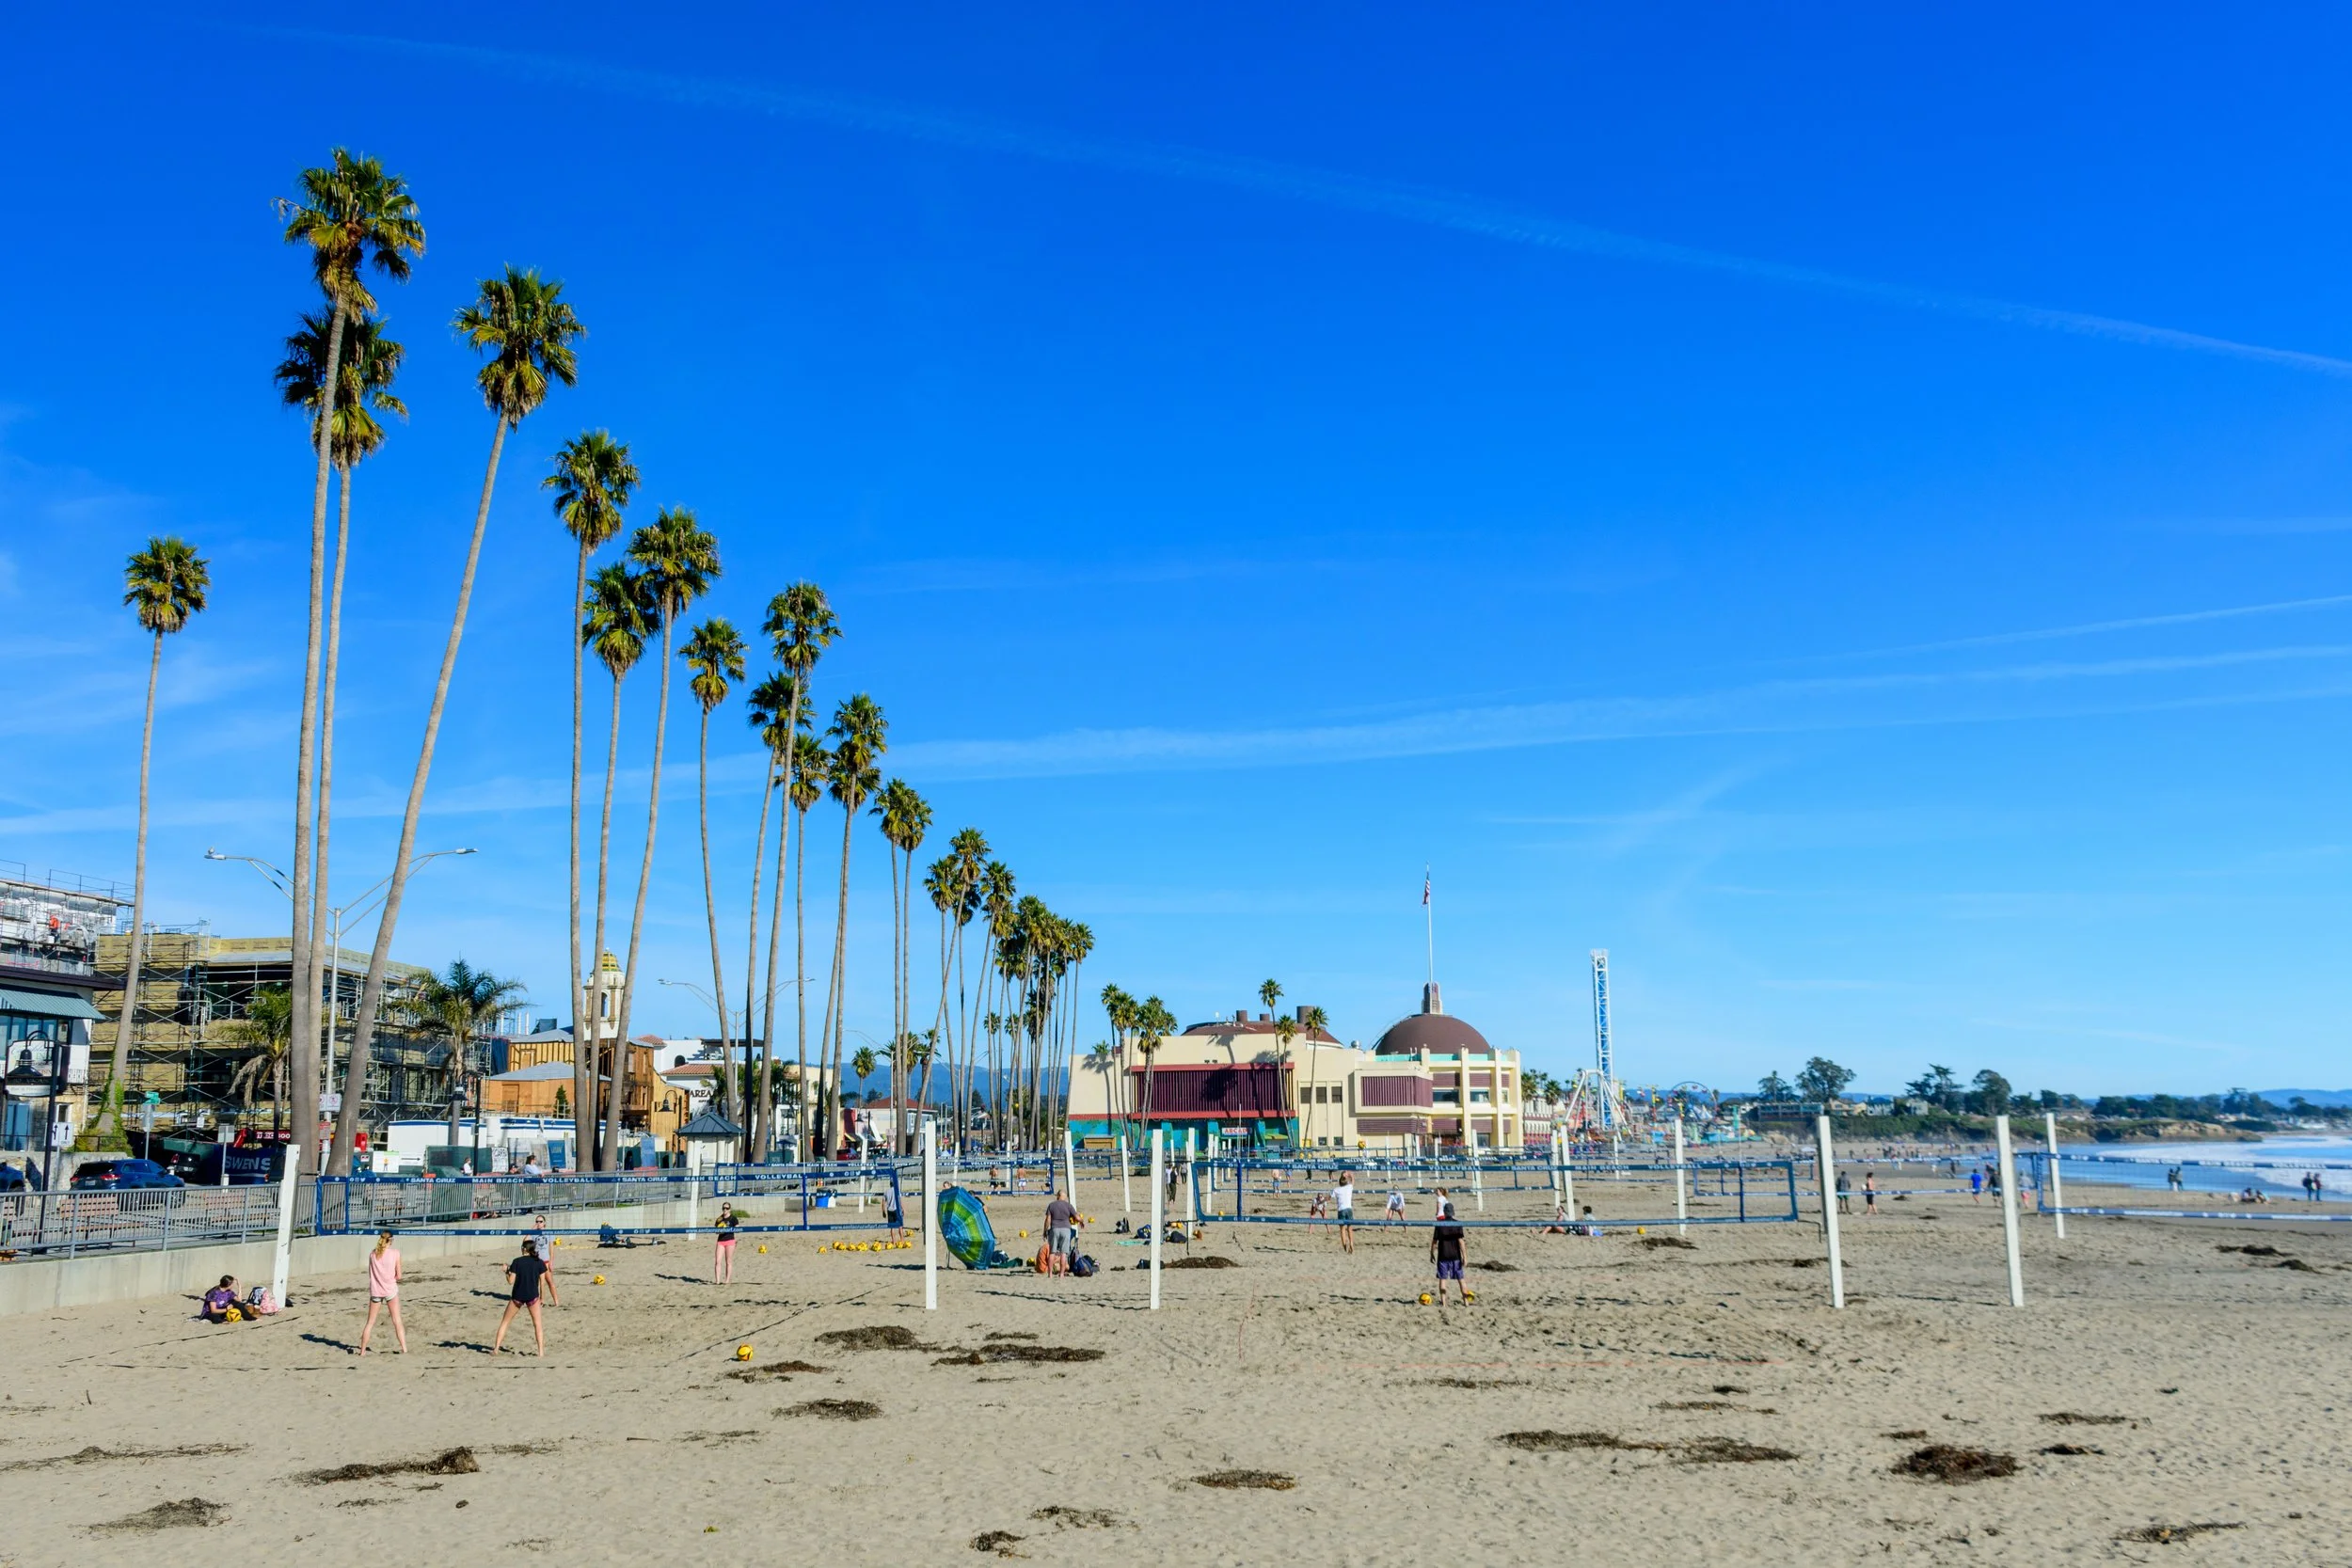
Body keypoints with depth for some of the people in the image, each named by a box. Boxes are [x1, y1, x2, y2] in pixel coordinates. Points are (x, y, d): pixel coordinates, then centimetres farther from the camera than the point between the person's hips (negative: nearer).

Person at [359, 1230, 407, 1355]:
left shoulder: (372, 1254, 2)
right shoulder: (395, 1253, -7)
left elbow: (371, 1274, 6)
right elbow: (398, 1276, -5)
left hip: (375, 1290, 2)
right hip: (391, 1289, -2)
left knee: (370, 1322, 13)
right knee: (397, 1321, 4)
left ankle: (362, 1351, 14)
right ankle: (404, 1349, 2)